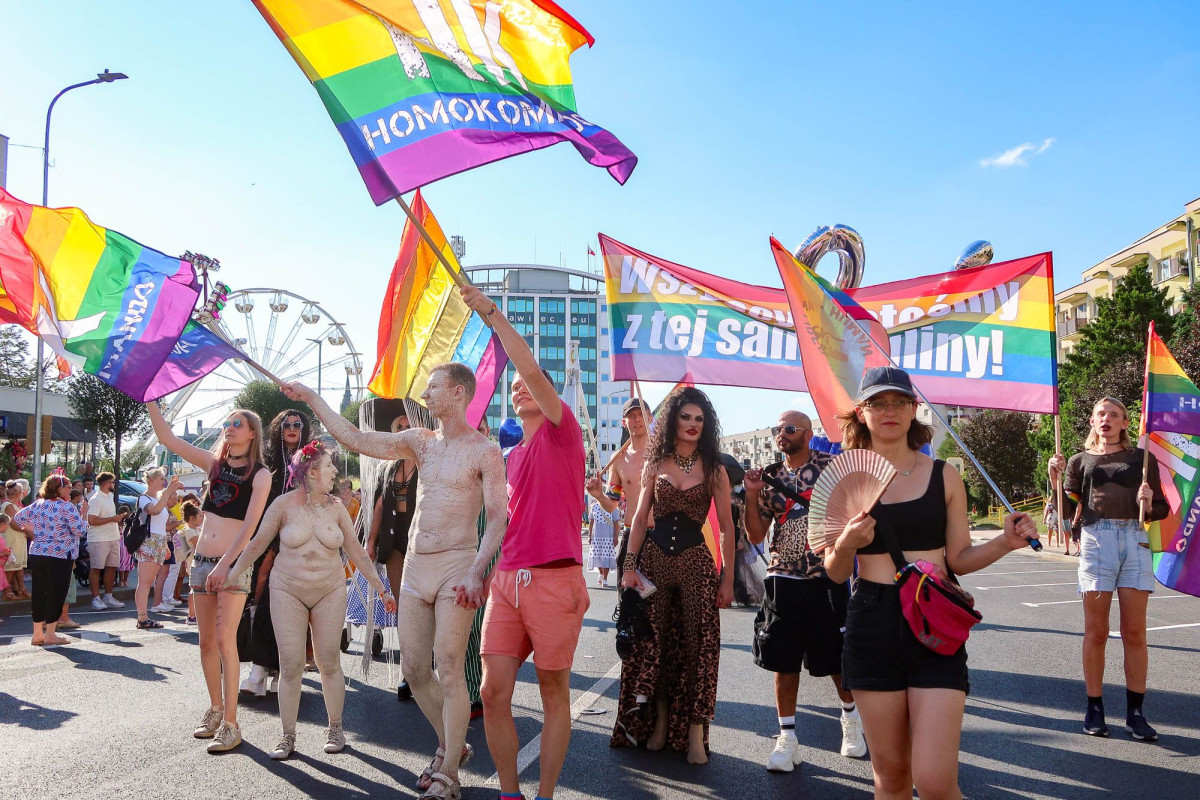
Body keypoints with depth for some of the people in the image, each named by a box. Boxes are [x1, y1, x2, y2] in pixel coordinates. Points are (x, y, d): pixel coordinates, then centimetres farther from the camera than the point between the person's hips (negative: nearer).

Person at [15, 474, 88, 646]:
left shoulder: (38, 504, 7)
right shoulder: (67, 507, -13)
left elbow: (19, 517, 18)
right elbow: (80, 531, -12)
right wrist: (83, 515, 3)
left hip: (36, 554, 7)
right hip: (59, 555, -7)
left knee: (39, 593, 11)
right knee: (56, 594, 1)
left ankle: (37, 634, 18)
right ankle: (50, 635, 4)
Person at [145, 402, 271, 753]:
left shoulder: (260, 474, -5)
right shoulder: (214, 463, 12)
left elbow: (249, 525, -13)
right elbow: (168, 438, 10)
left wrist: (225, 564, -21)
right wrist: (150, 400, 2)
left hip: (234, 563, -6)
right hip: (202, 560, 6)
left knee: (225, 640, -11)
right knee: (206, 640, 9)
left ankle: (230, 724, -7)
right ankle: (215, 708, 23)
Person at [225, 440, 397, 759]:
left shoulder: (336, 507, 1)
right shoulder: (284, 504, -5)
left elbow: (356, 551, 5)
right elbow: (257, 544, 2)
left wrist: (381, 588, 4)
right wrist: (230, 575, -3)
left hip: (330, 591, 1)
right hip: (288, 592, -1)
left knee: (329, 663, 2)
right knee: (290, 666, -2)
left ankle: (335, 729, 18)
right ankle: (288, 735, 13)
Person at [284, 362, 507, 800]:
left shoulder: (484, 450, -6)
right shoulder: (419, 440, 12)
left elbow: (498, 517, -11)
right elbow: (356, 439, 10)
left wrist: (477, 572, -21)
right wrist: (312, 399, 8)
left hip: (456, 565, -6)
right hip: (415, 565, 7)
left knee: (449, 670, -7)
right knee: (414, 669, 10)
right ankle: (450, 744, 29)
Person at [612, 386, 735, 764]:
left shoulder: (714, 469, 1)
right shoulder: (655, 464, 6)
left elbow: (726, 527, 2)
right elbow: (640, 517, 7)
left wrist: (727, 578, -3)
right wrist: (629, 565, -2)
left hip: (696, 562, -2)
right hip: (654, 558, 2)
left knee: (699, 645, -2)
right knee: (652, 643, 7)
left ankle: (695, 735, 6)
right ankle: (659, 723, 22)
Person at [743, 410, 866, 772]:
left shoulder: (831, 466, -3)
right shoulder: (770, 477, 7)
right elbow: (756, 536, 5)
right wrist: (752, 495, -8)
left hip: (827, 579, -2)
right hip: (783, 579, 3)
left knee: (837, 659, 10)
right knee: (784, 662, 5)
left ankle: (851, 719, 36)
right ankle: (787, 738, 16)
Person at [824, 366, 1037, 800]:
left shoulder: (944, 475, 4)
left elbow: (958, 558, 6)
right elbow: (835, 572, 2)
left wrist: (1005, 542, -10)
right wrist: (845, 545, -19)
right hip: (872, 625, 1)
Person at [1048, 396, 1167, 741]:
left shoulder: (1142, 458, 13)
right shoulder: (1080, 461, 15)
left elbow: (1162, 509, 11)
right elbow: (1068, 510, 10)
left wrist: (1149, 505, -10)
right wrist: (1056, 479, -4)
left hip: (1135, 540, 0)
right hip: (1096, 539, 0)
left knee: (1135, 632, 0)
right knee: (1095, 631, 1)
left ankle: (1135, 712, 9)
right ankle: (1094, 708, 9)